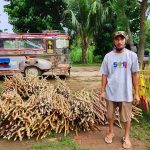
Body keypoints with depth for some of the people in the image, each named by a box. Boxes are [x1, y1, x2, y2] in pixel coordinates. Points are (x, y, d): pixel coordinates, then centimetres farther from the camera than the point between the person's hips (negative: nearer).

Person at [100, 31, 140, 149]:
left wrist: (136, 93, -2)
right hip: (111, 93, 1)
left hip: (126, 93, -1)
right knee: (110, 115, 16)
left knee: (127, 117, 11)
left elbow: (135, 75, -1)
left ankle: (126, 137, 32)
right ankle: (111, 133, 38)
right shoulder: (108, 56, -2)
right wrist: (103, 91, 1)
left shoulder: (132, 55, -4)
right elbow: (104, 75, 2)